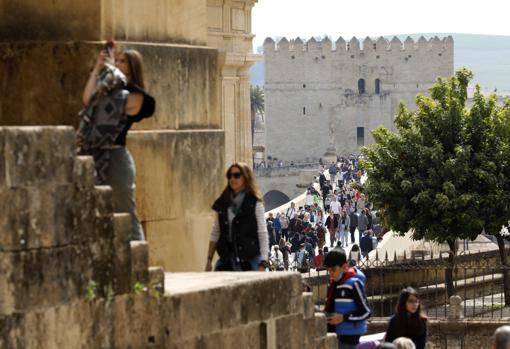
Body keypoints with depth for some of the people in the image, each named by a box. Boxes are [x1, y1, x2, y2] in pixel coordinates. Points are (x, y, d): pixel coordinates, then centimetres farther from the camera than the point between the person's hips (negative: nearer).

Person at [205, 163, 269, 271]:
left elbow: (262, 234, -4)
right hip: (226, 257, 4)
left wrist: (263, 264, -12)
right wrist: (209, 260, 11)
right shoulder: (223, 204, 12)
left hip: (249, 259, -4)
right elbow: (215, 233, 16)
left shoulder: (255, 204, -1)